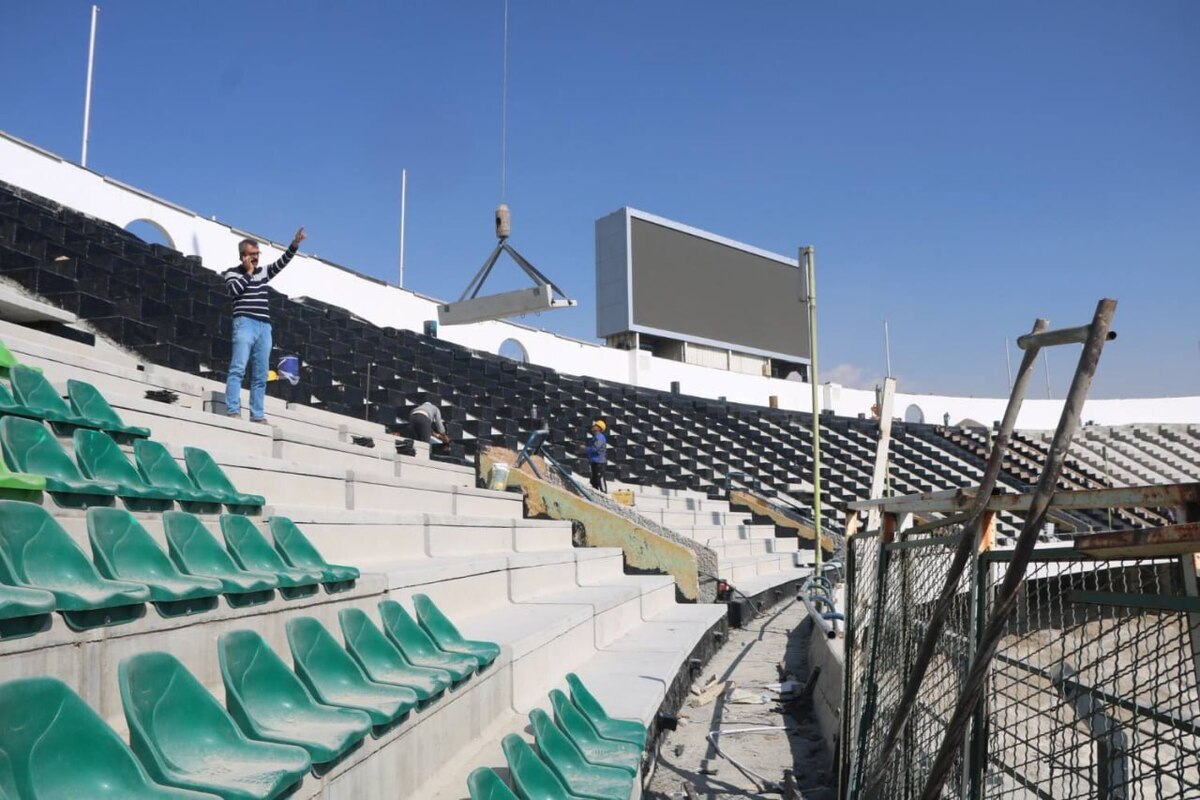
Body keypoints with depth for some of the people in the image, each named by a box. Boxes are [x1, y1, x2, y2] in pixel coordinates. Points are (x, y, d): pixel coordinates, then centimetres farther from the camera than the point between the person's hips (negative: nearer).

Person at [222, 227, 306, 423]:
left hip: (264, 327, 5)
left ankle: (257, 415, 5)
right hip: (245, 324, -5)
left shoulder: (263, 272, 21)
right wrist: (248, 272, 0)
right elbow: (234, 290, -10)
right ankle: (233, 410, -18)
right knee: (238, 368, -14)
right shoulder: (232, 273, 8)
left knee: (260, 375, 3)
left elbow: (281, 262, 10)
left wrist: (294, 245, -3)